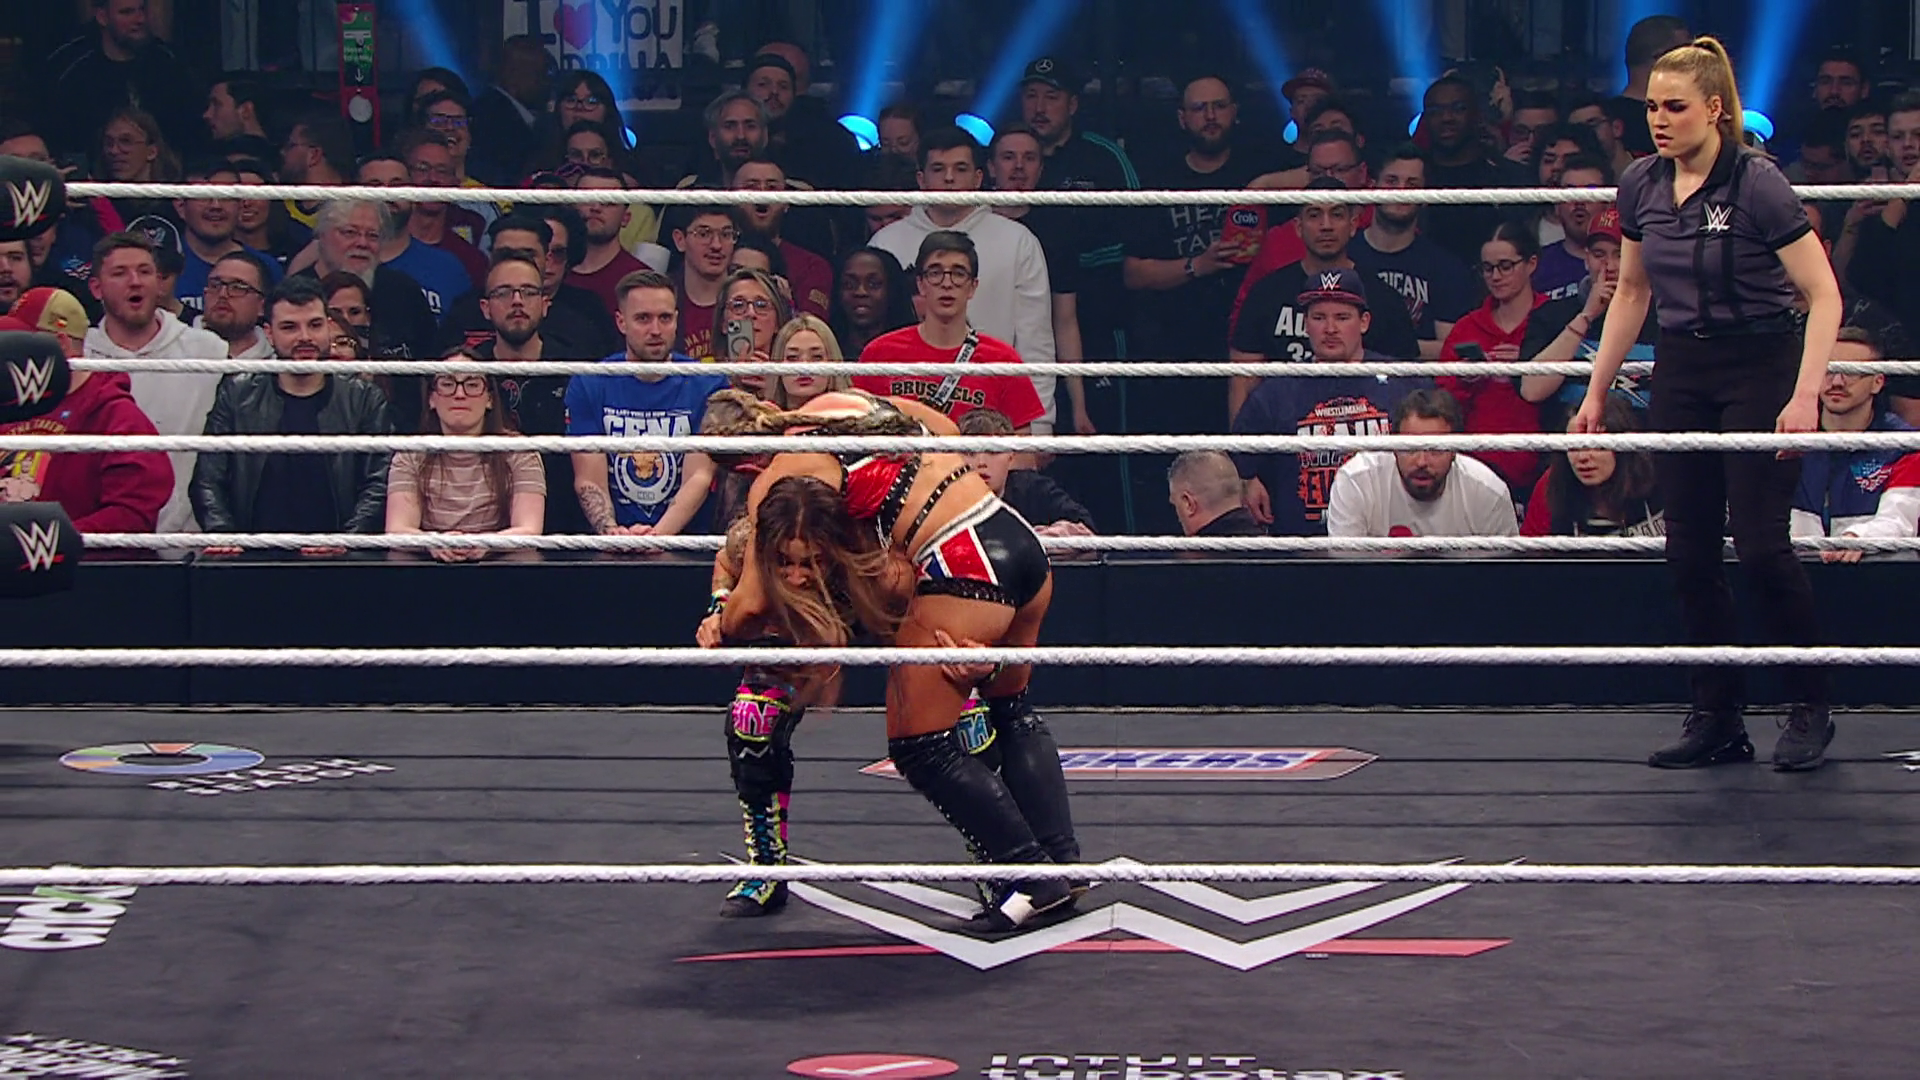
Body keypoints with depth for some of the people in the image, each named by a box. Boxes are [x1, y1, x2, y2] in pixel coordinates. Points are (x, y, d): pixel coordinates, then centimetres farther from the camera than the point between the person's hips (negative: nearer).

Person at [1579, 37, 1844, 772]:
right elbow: (1631, 292, 17)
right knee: (1690, 552, 2)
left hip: (1759, 369, -6)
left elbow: (1823, 296, -15)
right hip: (1681, 373, 6)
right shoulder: (1641, 186, 3)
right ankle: (1718, 718, 10)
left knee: (1760, 544, -11)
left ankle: (1811, 710, 5)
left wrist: (1805, 396, -25)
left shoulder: (1756, 184, -15)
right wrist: (1597, 392, 16)